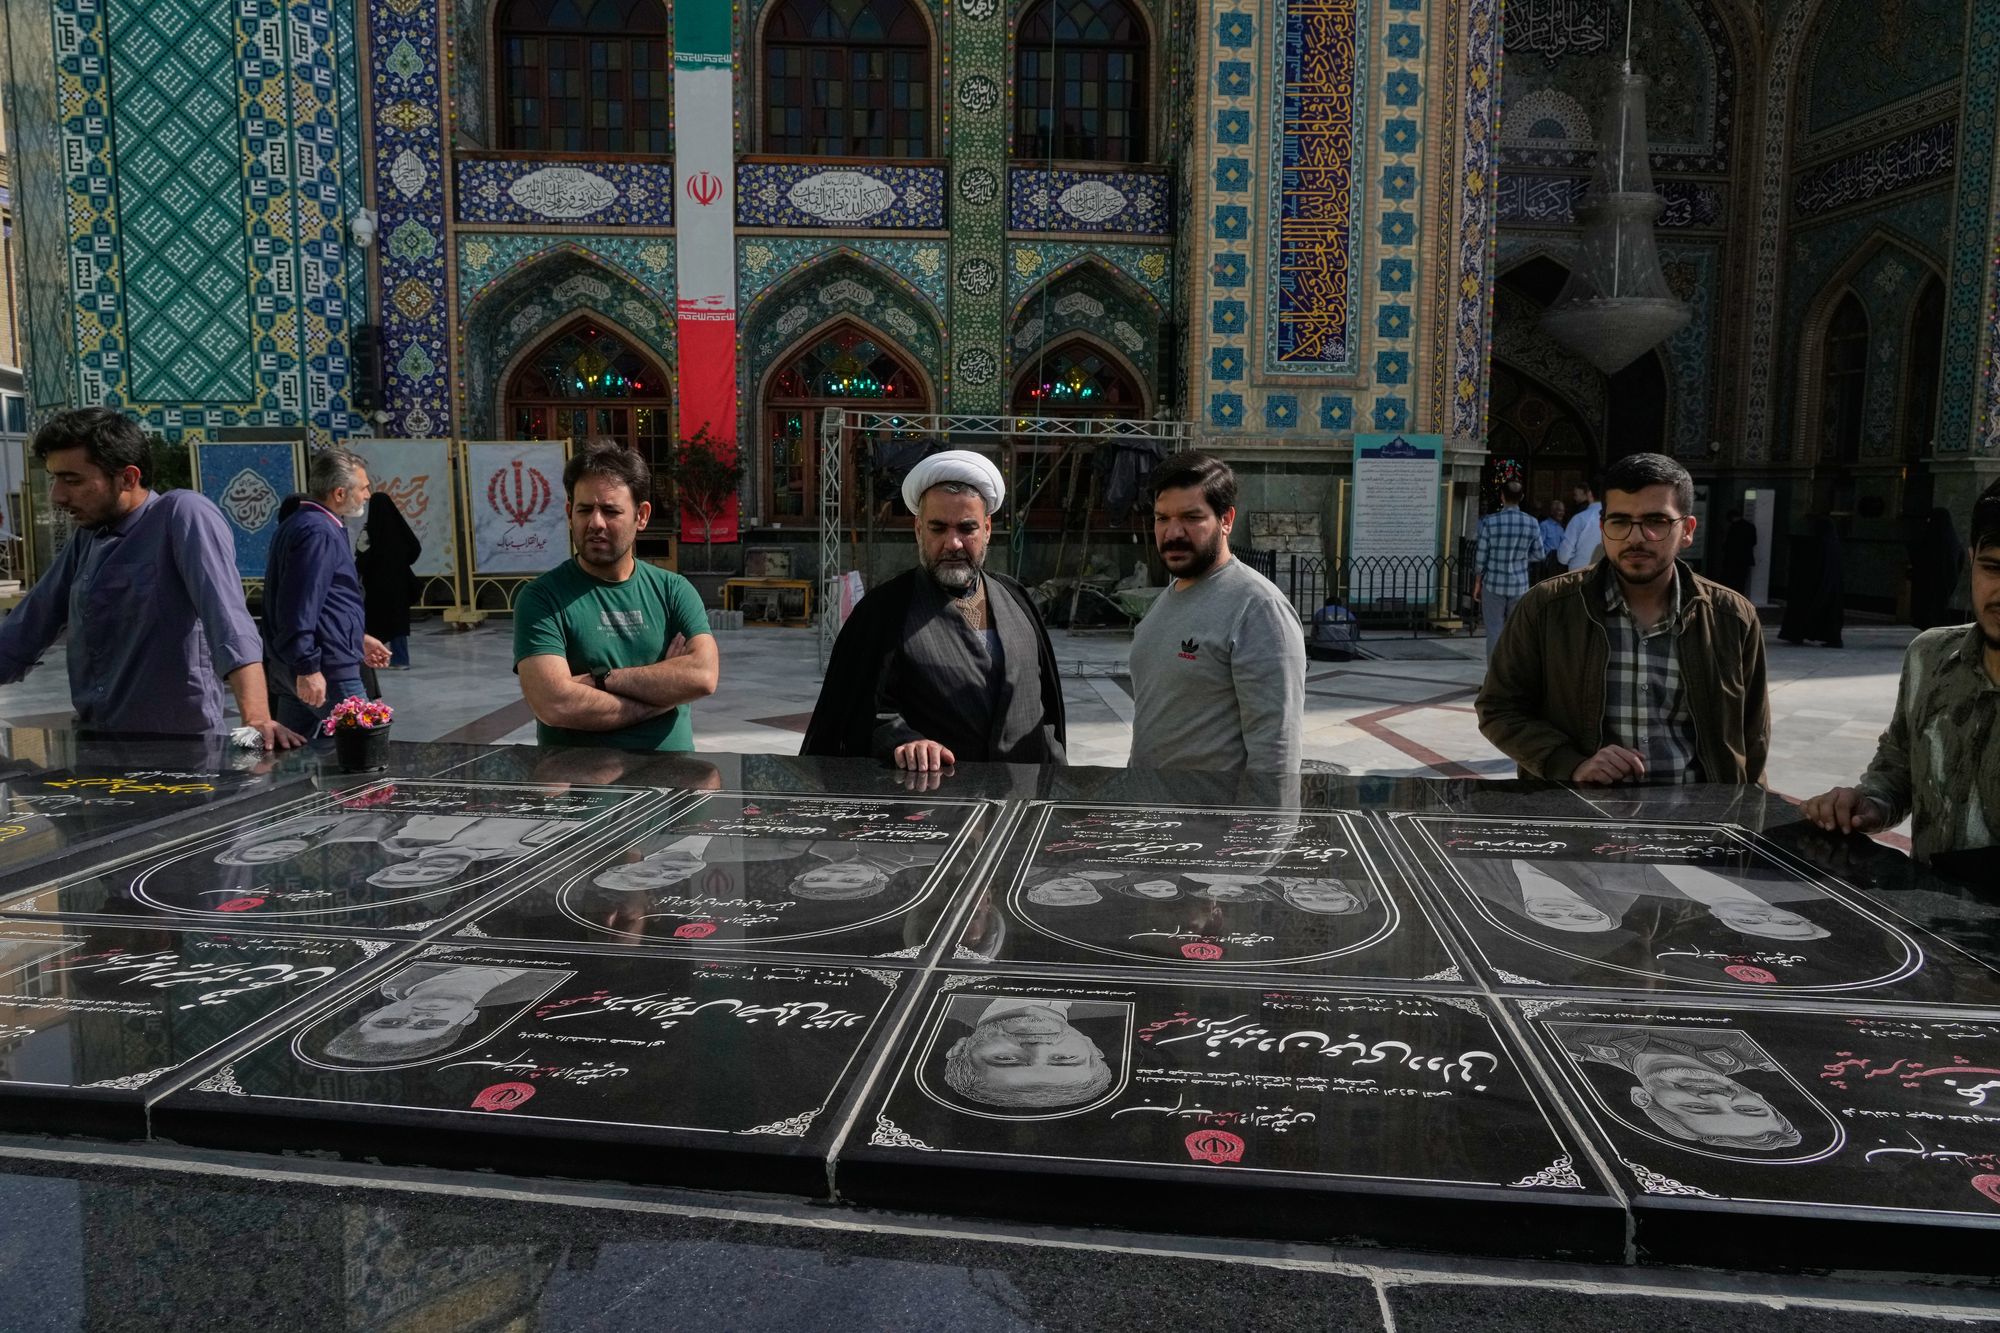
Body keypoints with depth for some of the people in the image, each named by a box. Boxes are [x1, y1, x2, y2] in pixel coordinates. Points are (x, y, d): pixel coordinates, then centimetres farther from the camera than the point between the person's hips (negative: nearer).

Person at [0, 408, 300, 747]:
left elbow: (229, 621, -25)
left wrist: (257, 719, -37)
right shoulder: (86, 539, 12)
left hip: (179, 747, -7)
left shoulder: (184, 515, -11)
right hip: (97, 745, 7)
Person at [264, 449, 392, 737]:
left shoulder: (302, 523, 17)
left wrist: (357, 638, 29)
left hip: (295, 667, 11)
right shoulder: (318, 533, -18)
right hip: (326, 670, -11)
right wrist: (308, 667, -25)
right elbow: (299, 607, -24)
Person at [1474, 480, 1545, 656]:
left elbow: (1481, 556, -5)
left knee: (1494, 630, 3)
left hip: (1494, 584, -2)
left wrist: (1477, 583, 5)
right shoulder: (1532, 524, -3)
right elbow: (1538, 554, 7)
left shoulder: (1490, 522, -10)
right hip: (1519, 585, 2)